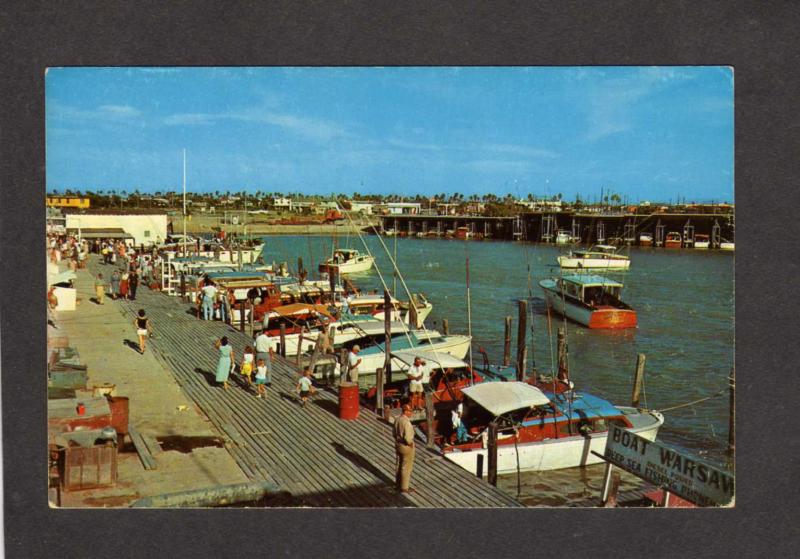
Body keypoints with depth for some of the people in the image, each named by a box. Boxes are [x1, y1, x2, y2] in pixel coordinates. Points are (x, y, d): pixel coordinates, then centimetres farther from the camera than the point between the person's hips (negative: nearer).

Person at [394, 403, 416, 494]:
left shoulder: (397, 420, 1)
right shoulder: (406, 422, -26)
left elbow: (395, 434, 10)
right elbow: (407, 437, -30)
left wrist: (399, 440, 13)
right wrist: (410, 443, -13)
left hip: (398, 445, 8)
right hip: (406, 447, -8)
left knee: (398, 465, 19)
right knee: (406, 467, 4)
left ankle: (398, 484, 33)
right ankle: (404, 488, 12)